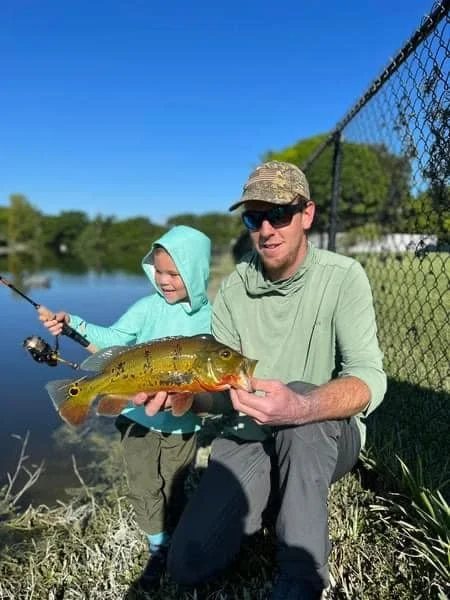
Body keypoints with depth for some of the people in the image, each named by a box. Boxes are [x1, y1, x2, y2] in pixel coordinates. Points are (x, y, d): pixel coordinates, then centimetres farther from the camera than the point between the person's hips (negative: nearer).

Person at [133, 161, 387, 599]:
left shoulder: (342, 277, -15)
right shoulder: (233, 289, -5)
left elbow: (369, 379, -26)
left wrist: (300, 409, -47)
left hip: (330, 433, -2)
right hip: (251, 436, 3)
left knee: (303, 394, -38)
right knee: (188, 564, -8)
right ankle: (264, 502, 20)